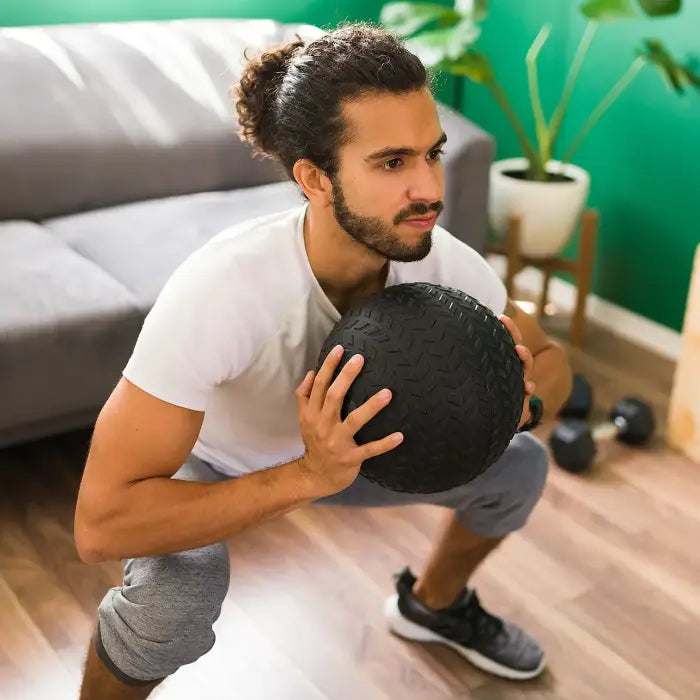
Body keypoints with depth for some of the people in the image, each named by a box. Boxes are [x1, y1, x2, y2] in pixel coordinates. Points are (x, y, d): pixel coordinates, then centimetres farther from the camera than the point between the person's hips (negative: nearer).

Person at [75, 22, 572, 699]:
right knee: (180, 589, -35)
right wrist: (310, 476, -51)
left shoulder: (447, 263, -28)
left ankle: (433, 603, 31)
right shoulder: (219, 290, -43)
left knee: (519, 465, 0)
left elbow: (551, 357, -8)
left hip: (343, 435, 5)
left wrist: (520, 400, -32)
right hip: (202, 455, -5)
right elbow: (99, 524, -44)